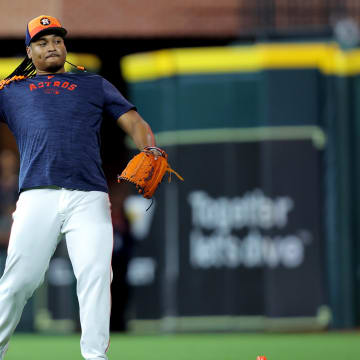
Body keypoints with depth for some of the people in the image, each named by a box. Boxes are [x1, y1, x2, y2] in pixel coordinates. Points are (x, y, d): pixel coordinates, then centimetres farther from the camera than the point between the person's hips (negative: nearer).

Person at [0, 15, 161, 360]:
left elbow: (133, 122, 17)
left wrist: (151, 151, 0)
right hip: (37, 197, -1)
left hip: (89, 197, 1)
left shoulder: (94, 85, 26)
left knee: (95, 275, -14)